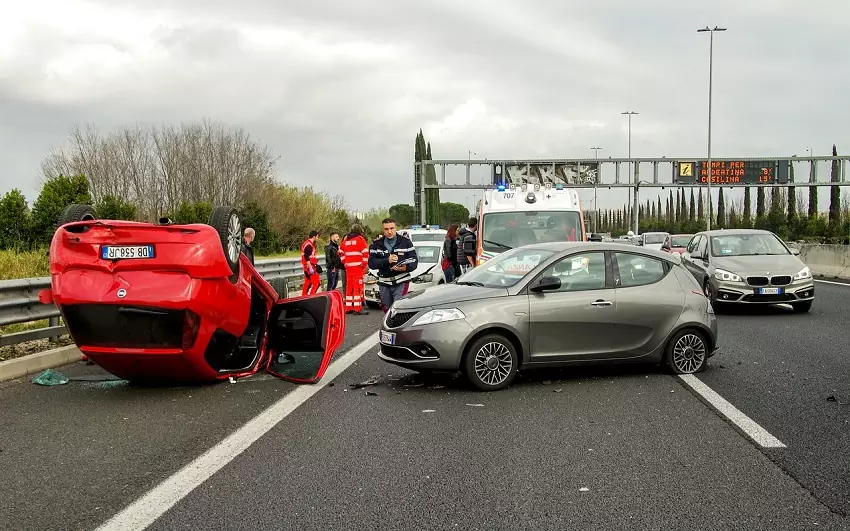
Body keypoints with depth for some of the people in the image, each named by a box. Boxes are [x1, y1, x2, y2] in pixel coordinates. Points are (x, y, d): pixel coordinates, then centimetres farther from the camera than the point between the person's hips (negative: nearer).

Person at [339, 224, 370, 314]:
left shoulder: (345, 239, 15)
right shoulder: (360, 239, -4)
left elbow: (341, 252, 20)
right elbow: (365, 252, -12)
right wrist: (365, 264, -4)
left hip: (348, 267, 6)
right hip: (358, 266, -6)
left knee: (349, 286, 12)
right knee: (358, 286, -6)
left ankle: (348, 307, 16)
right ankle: (357, 308, -10)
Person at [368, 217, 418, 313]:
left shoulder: (405, 242, 2)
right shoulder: (377, 244, 6)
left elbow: (414, 261, -2)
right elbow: (371, 263, -5)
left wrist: (406, 267, -25)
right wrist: (387, 260, -21)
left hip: (401, 282, -3)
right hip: (384, 283, 3)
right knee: (387, 310, 11)